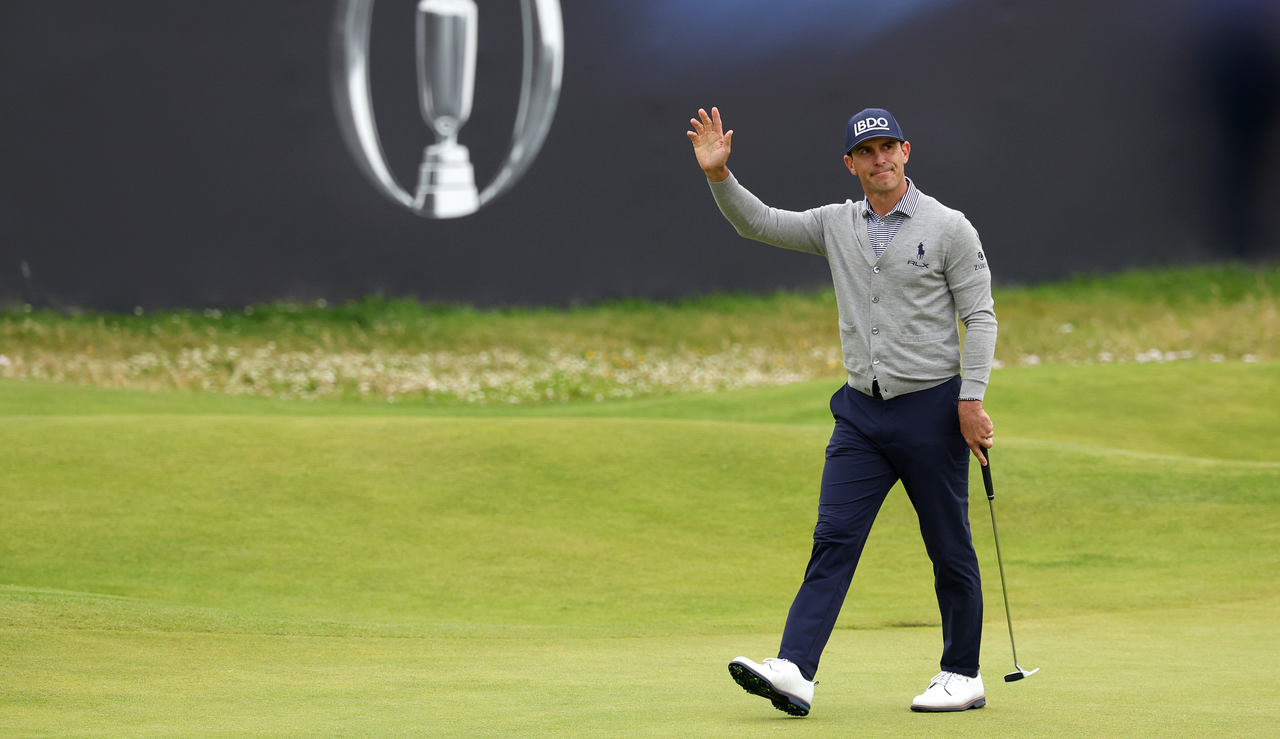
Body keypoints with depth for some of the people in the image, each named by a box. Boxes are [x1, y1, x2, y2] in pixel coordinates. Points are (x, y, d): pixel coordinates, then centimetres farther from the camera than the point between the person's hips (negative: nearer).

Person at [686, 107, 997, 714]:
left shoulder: (947, 228, -4)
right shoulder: (838, 225, 10)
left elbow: (980, 316, -5)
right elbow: (758, 223, 10)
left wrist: (971, 400, -14)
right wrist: (719, 176, -8)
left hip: (931, 410, -4)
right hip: (861, 409, 4)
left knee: (949, 549, 2)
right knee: (833, 539, -7)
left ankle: (962, 676, 14)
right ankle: (794, 674, -16)